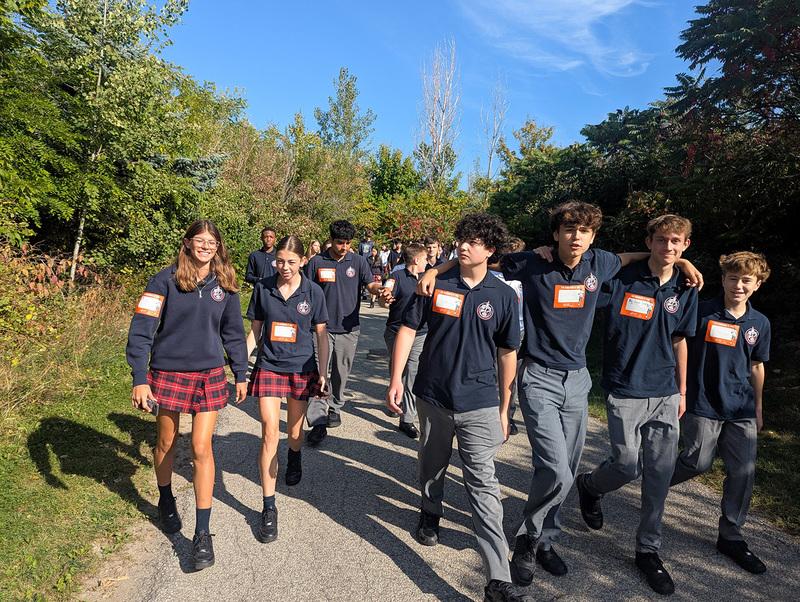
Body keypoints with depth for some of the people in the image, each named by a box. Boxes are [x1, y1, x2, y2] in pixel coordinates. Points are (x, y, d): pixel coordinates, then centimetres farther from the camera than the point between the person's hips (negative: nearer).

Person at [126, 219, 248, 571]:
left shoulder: (224, 285, 2)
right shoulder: (166, 281, -8)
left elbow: (233, 332, 11)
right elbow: (141, 329, -12)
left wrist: (241, 374, 12)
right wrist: (139, 379, -17)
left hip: (209, 376, 1)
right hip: (168, 373, -1)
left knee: (201, 449, -2)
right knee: (166, 443, 17)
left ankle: (202, 534, 7)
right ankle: (166, 500, 46)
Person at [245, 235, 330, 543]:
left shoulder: (313, 292, -4)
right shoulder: (263, 288, -1)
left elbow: (321, 336, 2)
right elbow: (255, 330, 8)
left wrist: (322, 374, 0)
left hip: (302, 369, 0)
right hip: (269, 367, 0)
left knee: (294, 430, 14)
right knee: (269, 433, -7)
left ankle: (294, 457, 52)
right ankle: (269, 507, 3)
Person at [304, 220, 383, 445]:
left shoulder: (358, 261, 3)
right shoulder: (317, 262, 0)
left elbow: (370, 285, -5)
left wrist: (381, 290, -28)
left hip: (348, 328, 2)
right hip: (321, 327, -2)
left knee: (341, 373, 13)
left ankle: (335, 408, 35)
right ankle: (318, 422, -7)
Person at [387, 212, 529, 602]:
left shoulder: (503, 296, -2)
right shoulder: (435, 284, -3)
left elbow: (507, 353, 4)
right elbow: (408, 329, 0)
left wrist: (504, 408, 5)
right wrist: (396, 379, -7)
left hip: (479, 403, -1)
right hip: (433, 395, 2)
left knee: (483, 483, -4)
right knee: (432, 465, 21)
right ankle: (430, 514, 51)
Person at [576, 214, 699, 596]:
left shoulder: (685, 291, 6)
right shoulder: (621, 280, -10)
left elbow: (679, 341, 14)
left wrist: (682, 391, 17)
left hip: (665, 394, 5)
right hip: (624, 391, -4)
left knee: (660, 472, 7)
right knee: (627, 466, -3)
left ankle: (648, 550, 25)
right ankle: (590, 486, 32)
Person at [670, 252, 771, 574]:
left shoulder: (760, 323, 6)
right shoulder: (701, 313, -8)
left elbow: (756, 367, 15)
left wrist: (758, 409, 18)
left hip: (741, 409, 5)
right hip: (703, 404, -4)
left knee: (743, 470, 4)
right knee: (699, 462, -4)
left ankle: (731, 536, 20)